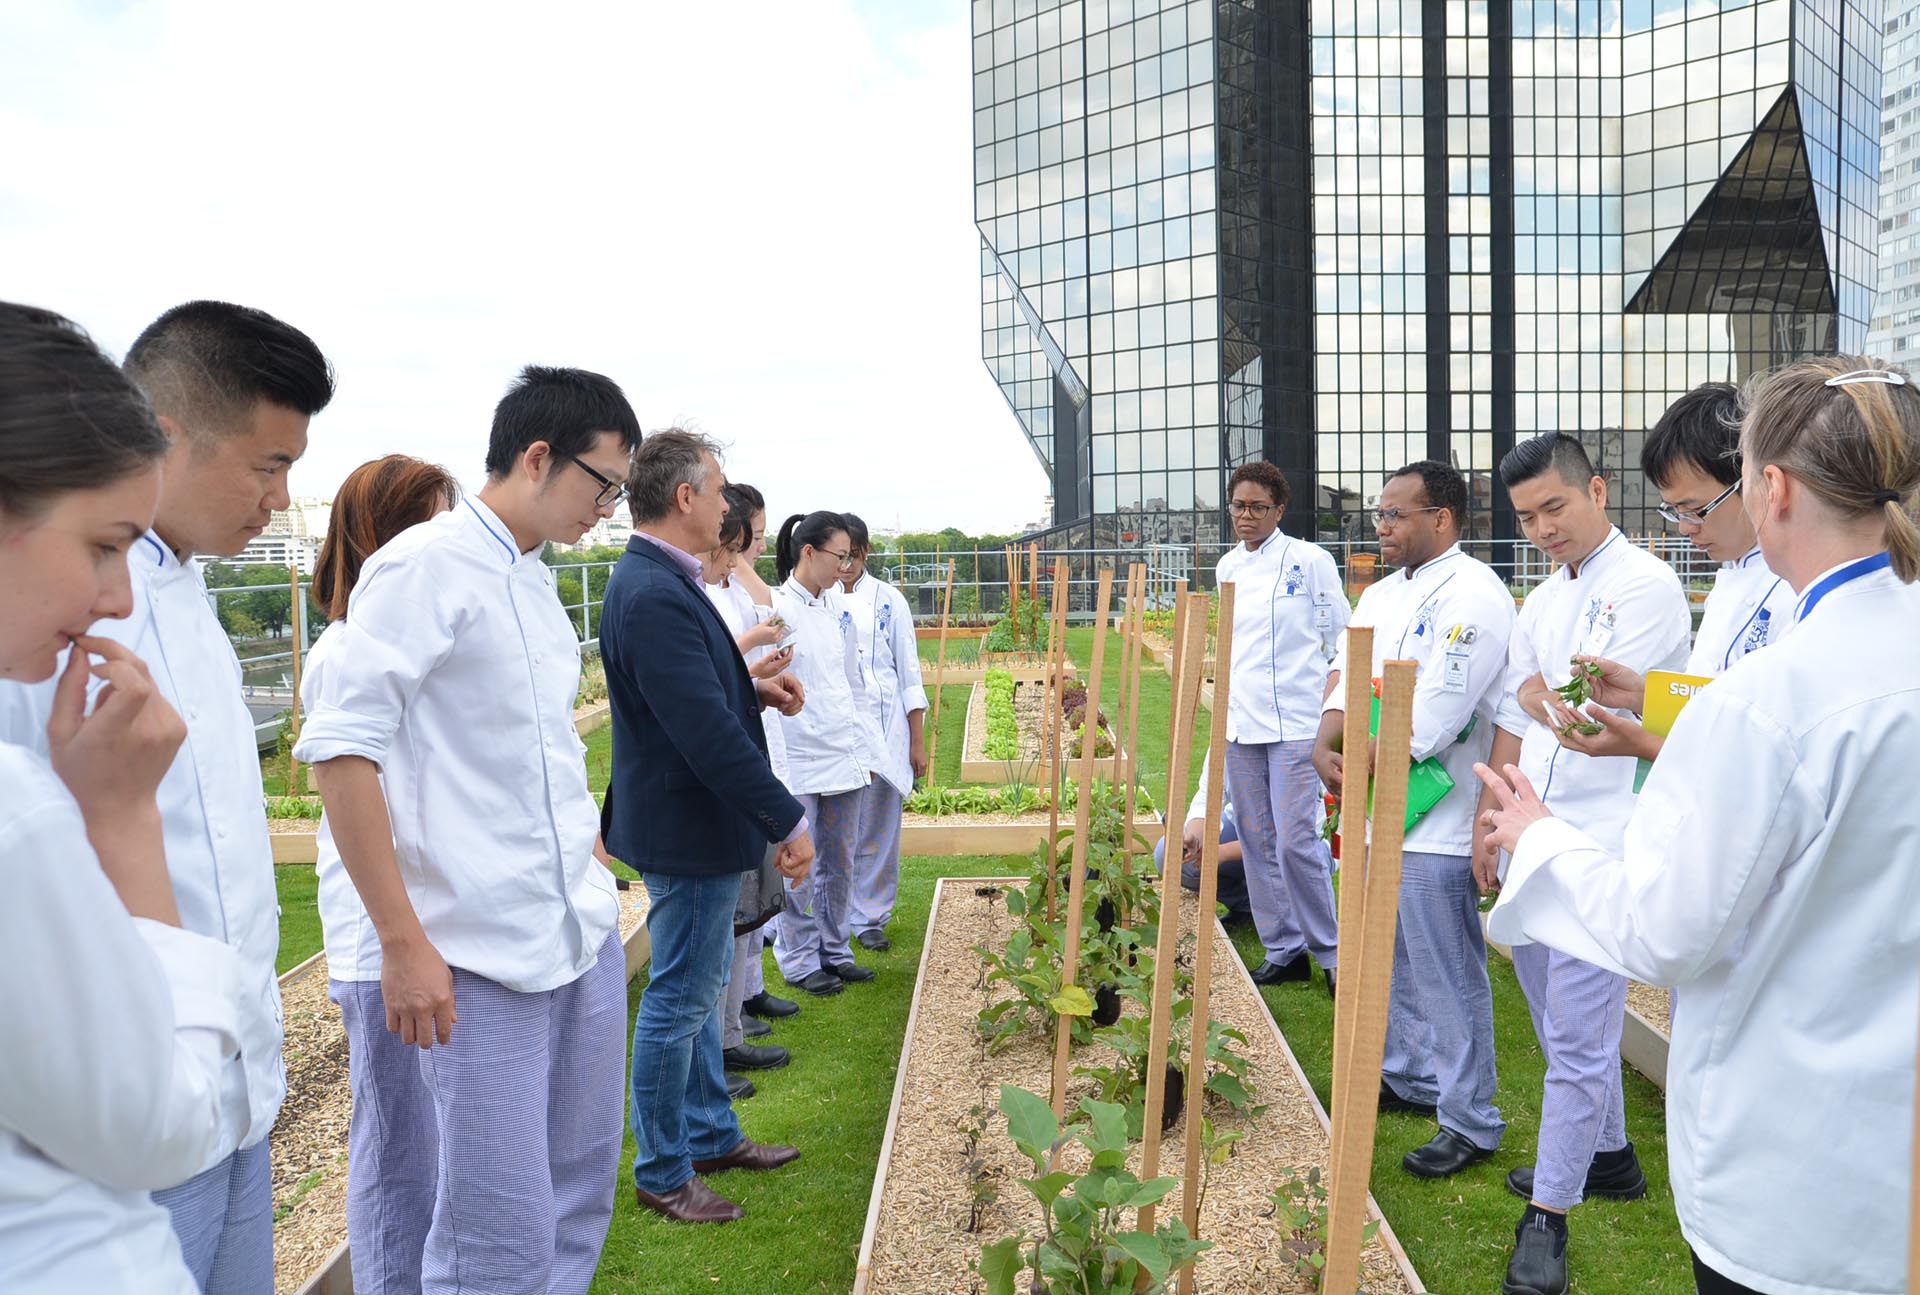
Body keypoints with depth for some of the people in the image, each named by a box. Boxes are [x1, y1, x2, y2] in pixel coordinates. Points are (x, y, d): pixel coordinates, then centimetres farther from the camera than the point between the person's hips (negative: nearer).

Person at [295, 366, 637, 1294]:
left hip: (587, 937, 8)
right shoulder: (426, 565, -10)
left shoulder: (534, 582, 15)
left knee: (582, 1196, 16)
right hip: (484, 960, -8)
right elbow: (341, 749, -16)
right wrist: (403, 942, -17)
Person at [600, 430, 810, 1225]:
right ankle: (662, 1174, 21)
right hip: (688, 830, -10)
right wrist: (788, 821, -22)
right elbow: (707, 731, -29)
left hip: (696, 827, 10)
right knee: (679, 999, 4)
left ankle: (710, 1135, 37)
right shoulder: (655, 596, -26)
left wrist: (754, 690, 3)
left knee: (699, 988, 21)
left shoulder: (657, 582, 7)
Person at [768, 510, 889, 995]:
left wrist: (868, 748, 14)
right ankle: (800, 960, 19)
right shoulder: (776, 608, -12)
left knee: (839, 864, 15)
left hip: (844, 756, 7)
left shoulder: (839, 607, 9)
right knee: (798, 868, 4)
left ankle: (835, 951, 29)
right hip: (798, 761, -6)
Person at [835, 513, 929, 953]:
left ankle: (869, 917, 17)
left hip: (881, 729, 0)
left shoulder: (888, 600, 2)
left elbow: (909, 674, 4)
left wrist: (918, 741, 2)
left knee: (878, 831, 4)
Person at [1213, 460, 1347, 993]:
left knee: (1296, 842, -10)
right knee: (1257, 843, 9)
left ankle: (1332, 952, 8)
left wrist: (1331, 699, -4)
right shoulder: (1227, 567, 11)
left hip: (1294, 723, -5)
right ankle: (1283, 951, 21)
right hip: (1239, 723, 6)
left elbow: (1341, 636, 0)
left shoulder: (1310, 560, -5)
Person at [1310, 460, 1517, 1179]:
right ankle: (1408, 1080, 39)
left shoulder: (1472, 595, -17)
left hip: (1435, 821, -9)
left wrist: (1362, 767, -12)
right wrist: (1327, 743, -11)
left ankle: (1471, 1123, 14)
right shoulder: (1382, 594, 14)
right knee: (1395, 959, 21)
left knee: (1448, 973, 0)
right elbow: (1348, 672, 8)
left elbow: (1431, 718, -23)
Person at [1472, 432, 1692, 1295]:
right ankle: (1606, 1154, 37)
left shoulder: (1645, 586, -10)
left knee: (1578, 1032, -1)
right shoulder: (1541, 603, 14)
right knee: (1555, 1012, 18)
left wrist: (1539, 695, 3)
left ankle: (1550, 1212, 10)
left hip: (1600, 844, -8)